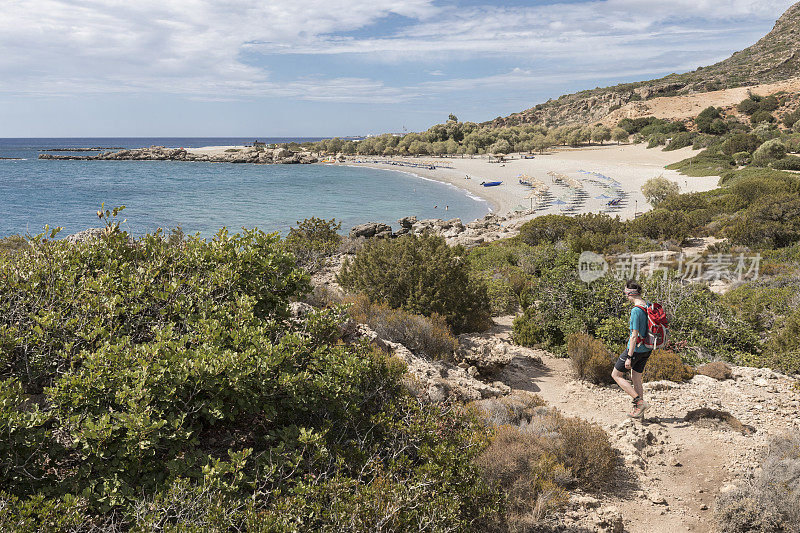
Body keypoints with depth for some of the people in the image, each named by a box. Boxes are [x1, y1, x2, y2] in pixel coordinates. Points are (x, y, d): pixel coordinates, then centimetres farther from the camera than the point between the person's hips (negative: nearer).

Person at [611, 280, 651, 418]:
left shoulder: (636, 311, -23)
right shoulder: (648, 306, 4)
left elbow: (635, 336, -24)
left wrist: (629, 357, -21)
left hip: (635, 349, -8)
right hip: (646, 350, 8)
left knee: (616, 375, 6)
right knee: (636, 379, 18)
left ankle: (640, 402, -1)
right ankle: (639, 412, 24)